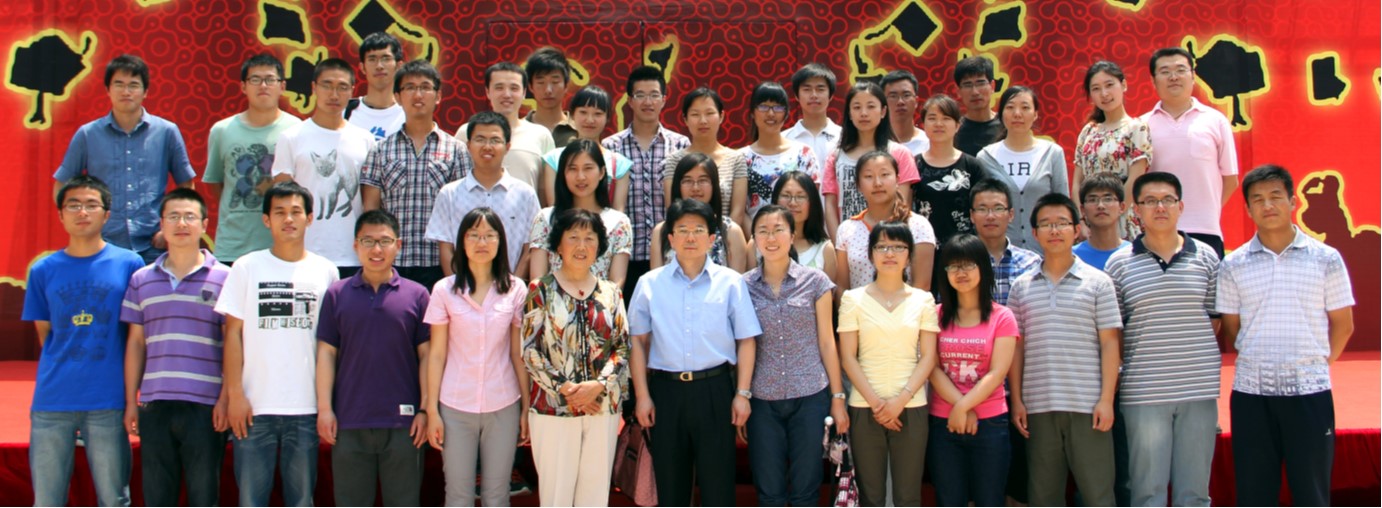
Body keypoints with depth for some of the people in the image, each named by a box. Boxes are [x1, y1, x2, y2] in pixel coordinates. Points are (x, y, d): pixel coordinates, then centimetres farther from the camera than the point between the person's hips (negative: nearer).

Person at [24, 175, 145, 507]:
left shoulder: (129, 264, 1)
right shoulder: (43, 270, 7)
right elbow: (44, 333, 15)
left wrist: (132, 394, 3)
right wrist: (61, 371, 7)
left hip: (108, 401, -2)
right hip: (52, 401, 2)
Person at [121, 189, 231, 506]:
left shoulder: (222, 278, 1)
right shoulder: (141, 280, 11)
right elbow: (135, 343, 13)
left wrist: (226, 398, -8)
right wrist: (130, 401, 9)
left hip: (205, 405, -3)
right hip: (154, 405, 3)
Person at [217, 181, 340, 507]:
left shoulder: (326, 272, 5)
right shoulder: (247, 267, 3)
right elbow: (233, 333, 2)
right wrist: (234, 393, -5)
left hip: (306, 407, 1)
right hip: (254, 406, 0)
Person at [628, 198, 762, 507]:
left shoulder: (731, 282, 1)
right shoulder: (649, 284, 4)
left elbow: (746, 340, 1)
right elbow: (638, 342, 5)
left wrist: (742, 393, -4)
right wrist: (642, 396, 1)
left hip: (715, 389, -1)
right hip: (666, 389, 1)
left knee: (718, 479, 5)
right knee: (669, 479, 12)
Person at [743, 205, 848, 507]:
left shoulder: (815, 282, -1)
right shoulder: (743, 286, 1)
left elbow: (826, 343, 3)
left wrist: (838, 397, 2)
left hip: (810, 397, -1)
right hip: (762, 401, 1)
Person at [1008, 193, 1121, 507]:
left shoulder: (1097, 282, 4)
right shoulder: (1021, 287, 9)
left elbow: (1109, 343, 0)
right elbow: (1016, 348, 9)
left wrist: (1106, 399, -7)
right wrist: (1016, 401, 2)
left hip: (1087, 405, -2)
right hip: (1038, 406, 2)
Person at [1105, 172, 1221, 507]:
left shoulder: (1205, 257, 6)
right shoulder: (1120, 263, 1)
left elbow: (1215, 317, 12)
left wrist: (1191, 355, 4)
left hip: (1199, 389, 2)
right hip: (1143, 392, -1)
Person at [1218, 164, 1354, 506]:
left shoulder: (1326, 259, 1)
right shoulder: (1233, 265, 3)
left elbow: (1342, 325, 6)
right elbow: (1229, 329, 8)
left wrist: (1316, 364, 3)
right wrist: (1258, 363, 2)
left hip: (1310, 390, -1)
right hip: (1251, 391, 1)